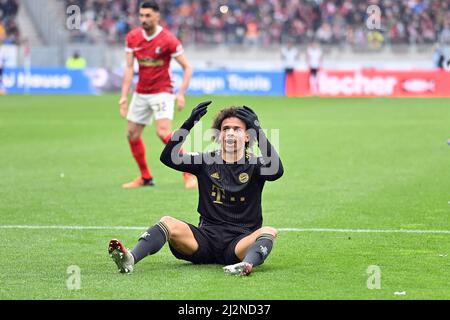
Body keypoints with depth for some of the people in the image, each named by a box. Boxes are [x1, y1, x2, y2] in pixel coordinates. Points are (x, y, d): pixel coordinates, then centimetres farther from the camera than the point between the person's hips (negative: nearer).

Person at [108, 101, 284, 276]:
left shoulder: (254, 165, 5)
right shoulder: (207, 162, 10)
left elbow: (276, 171, -19)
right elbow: (168, 158, -3)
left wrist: (258, 130, -21)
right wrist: (188, 124, -14)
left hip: (240, 242, -2)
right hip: (206, 238, 2)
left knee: (269, 232, -33)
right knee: (168, 223, -22)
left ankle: (246, 265, -64)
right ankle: (130, 259, -44)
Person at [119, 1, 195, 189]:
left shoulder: (168, 40, -13)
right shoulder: (132, 38, 1)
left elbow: (187, 67, -9)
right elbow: (129, 68, 0)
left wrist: (181, 93, -21)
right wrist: (124, 96, -8)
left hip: (162, 92, -6)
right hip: (140, 93, 6)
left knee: (163, 132, -22)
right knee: (132, 135, 7)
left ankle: (189, 175, -15)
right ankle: (145, 178, 23)